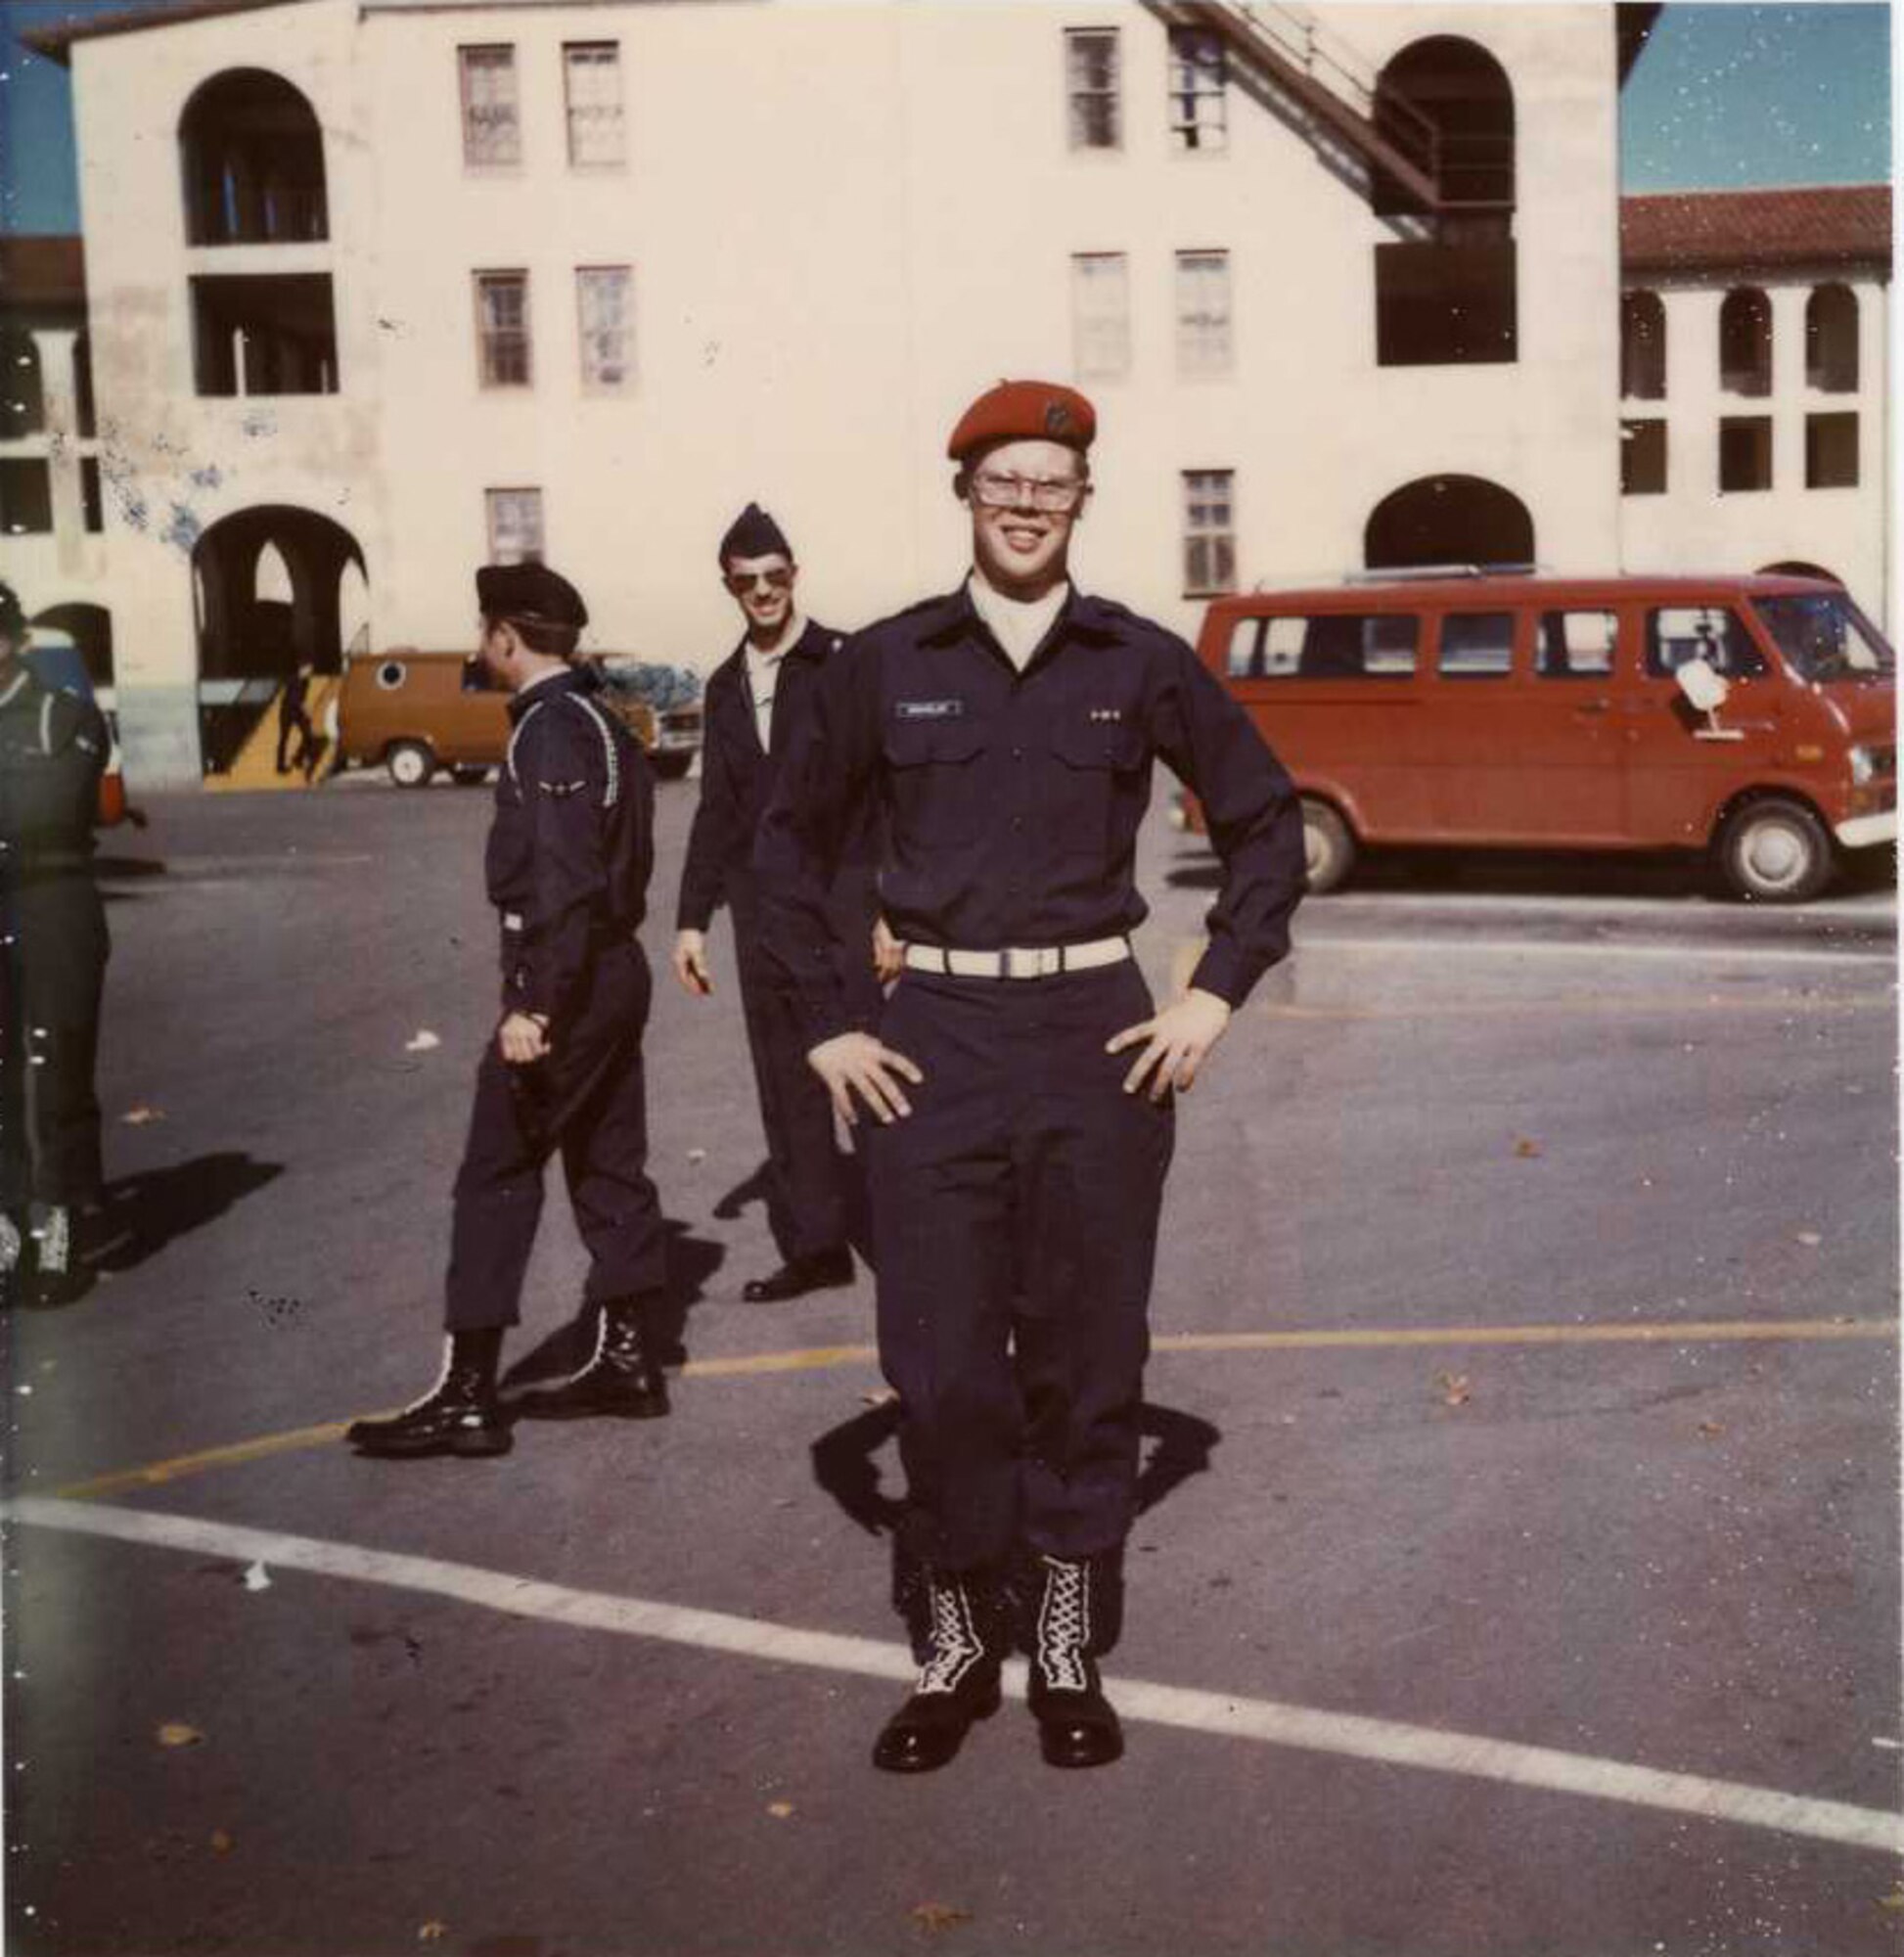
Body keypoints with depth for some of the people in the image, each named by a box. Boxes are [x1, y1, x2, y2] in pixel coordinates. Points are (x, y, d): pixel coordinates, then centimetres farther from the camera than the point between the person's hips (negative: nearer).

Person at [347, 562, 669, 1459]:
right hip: (616, 973, 10)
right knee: (609, 1167, 14)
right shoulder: (604, 724, 15)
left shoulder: (549, 729, -15)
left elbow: (562, 881, -23)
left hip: (563, 979, -10)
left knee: (496, 1179, -5)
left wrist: (534, 1005, -24)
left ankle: (467, 1397, -2)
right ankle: (629, 1361, 22)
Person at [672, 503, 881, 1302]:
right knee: (786, 1088, 8)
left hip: (842, 894, -6)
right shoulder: (726, 685, 15)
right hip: (761, 907, 6)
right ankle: (812, 1246, 16)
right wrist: (692, 919, 16)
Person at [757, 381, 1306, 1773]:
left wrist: (1218, 997, 2)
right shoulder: (887, 664, 3)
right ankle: (960, 1642, 21)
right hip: (935, 1042, 0)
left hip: (1098, 1036, 0)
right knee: (939, 1360, 3)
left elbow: (1267, 824, 11)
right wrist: (825, 1028, 5)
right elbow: (795, 839, 12)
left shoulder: (1142, 664, 3)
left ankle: (1067, 1645, 23)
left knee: (1086, 1353, 7)